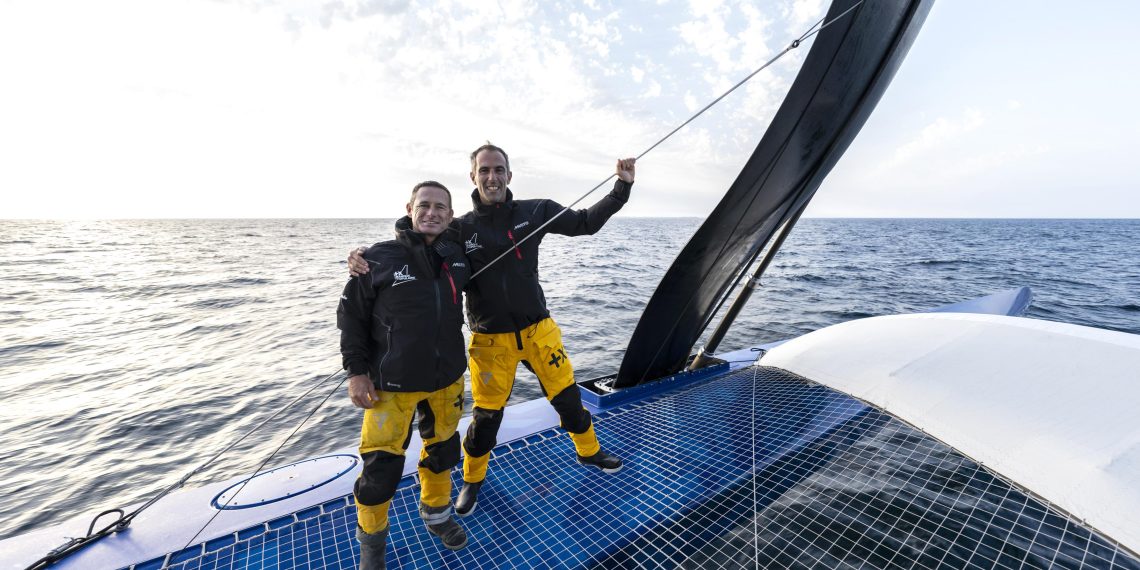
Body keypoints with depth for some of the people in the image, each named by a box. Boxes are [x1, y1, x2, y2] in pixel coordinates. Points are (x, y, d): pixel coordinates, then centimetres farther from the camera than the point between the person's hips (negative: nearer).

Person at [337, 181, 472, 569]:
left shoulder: (458, 256, -1)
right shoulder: (379, 259, -11)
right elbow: (351, 314, -5)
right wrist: (356, 371, -8)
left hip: (447, 378, 4)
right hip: (390, 383, -3)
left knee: (443, 449, 19)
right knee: (380, 464, 2)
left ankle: (436, 513, 46)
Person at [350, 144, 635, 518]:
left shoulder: (535, 212, -4)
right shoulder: (460, 228, -8)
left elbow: (585, 223, 4)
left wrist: (621, 187, -2)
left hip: (538, 331, 2)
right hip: (491, 342, -1)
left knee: (567, 396, 15)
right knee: (486, 415, 10)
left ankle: (589, 451, 46)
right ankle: (472, 479, 41)